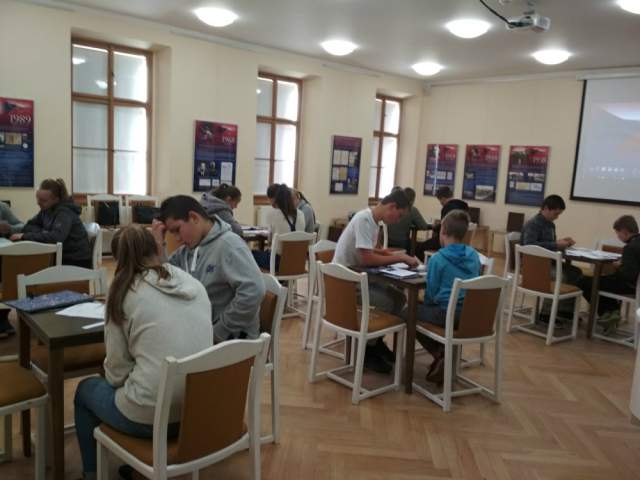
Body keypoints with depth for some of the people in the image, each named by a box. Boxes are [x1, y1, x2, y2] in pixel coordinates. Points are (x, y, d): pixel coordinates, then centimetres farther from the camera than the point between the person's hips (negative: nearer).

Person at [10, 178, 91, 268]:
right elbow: (29, 226, 9)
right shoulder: (47, 209, 5)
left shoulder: (65, 212, -19)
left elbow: (56, 236, -33)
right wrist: (41, 232, -12)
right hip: (62, 257, 7)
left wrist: (25, 236, -29)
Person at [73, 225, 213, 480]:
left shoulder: (124, 291, -8)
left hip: (150, 417, -5)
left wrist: (117, 382, 19)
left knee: (86, 389, 26)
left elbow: (117, 369, -4)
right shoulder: (195, 285, 5)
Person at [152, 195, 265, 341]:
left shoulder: (228, 244, -15)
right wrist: (157, 245, -6)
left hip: (232, 336, -7)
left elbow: (253, 292, -27)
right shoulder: (187, 249, 9)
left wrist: (217, 332, -19)